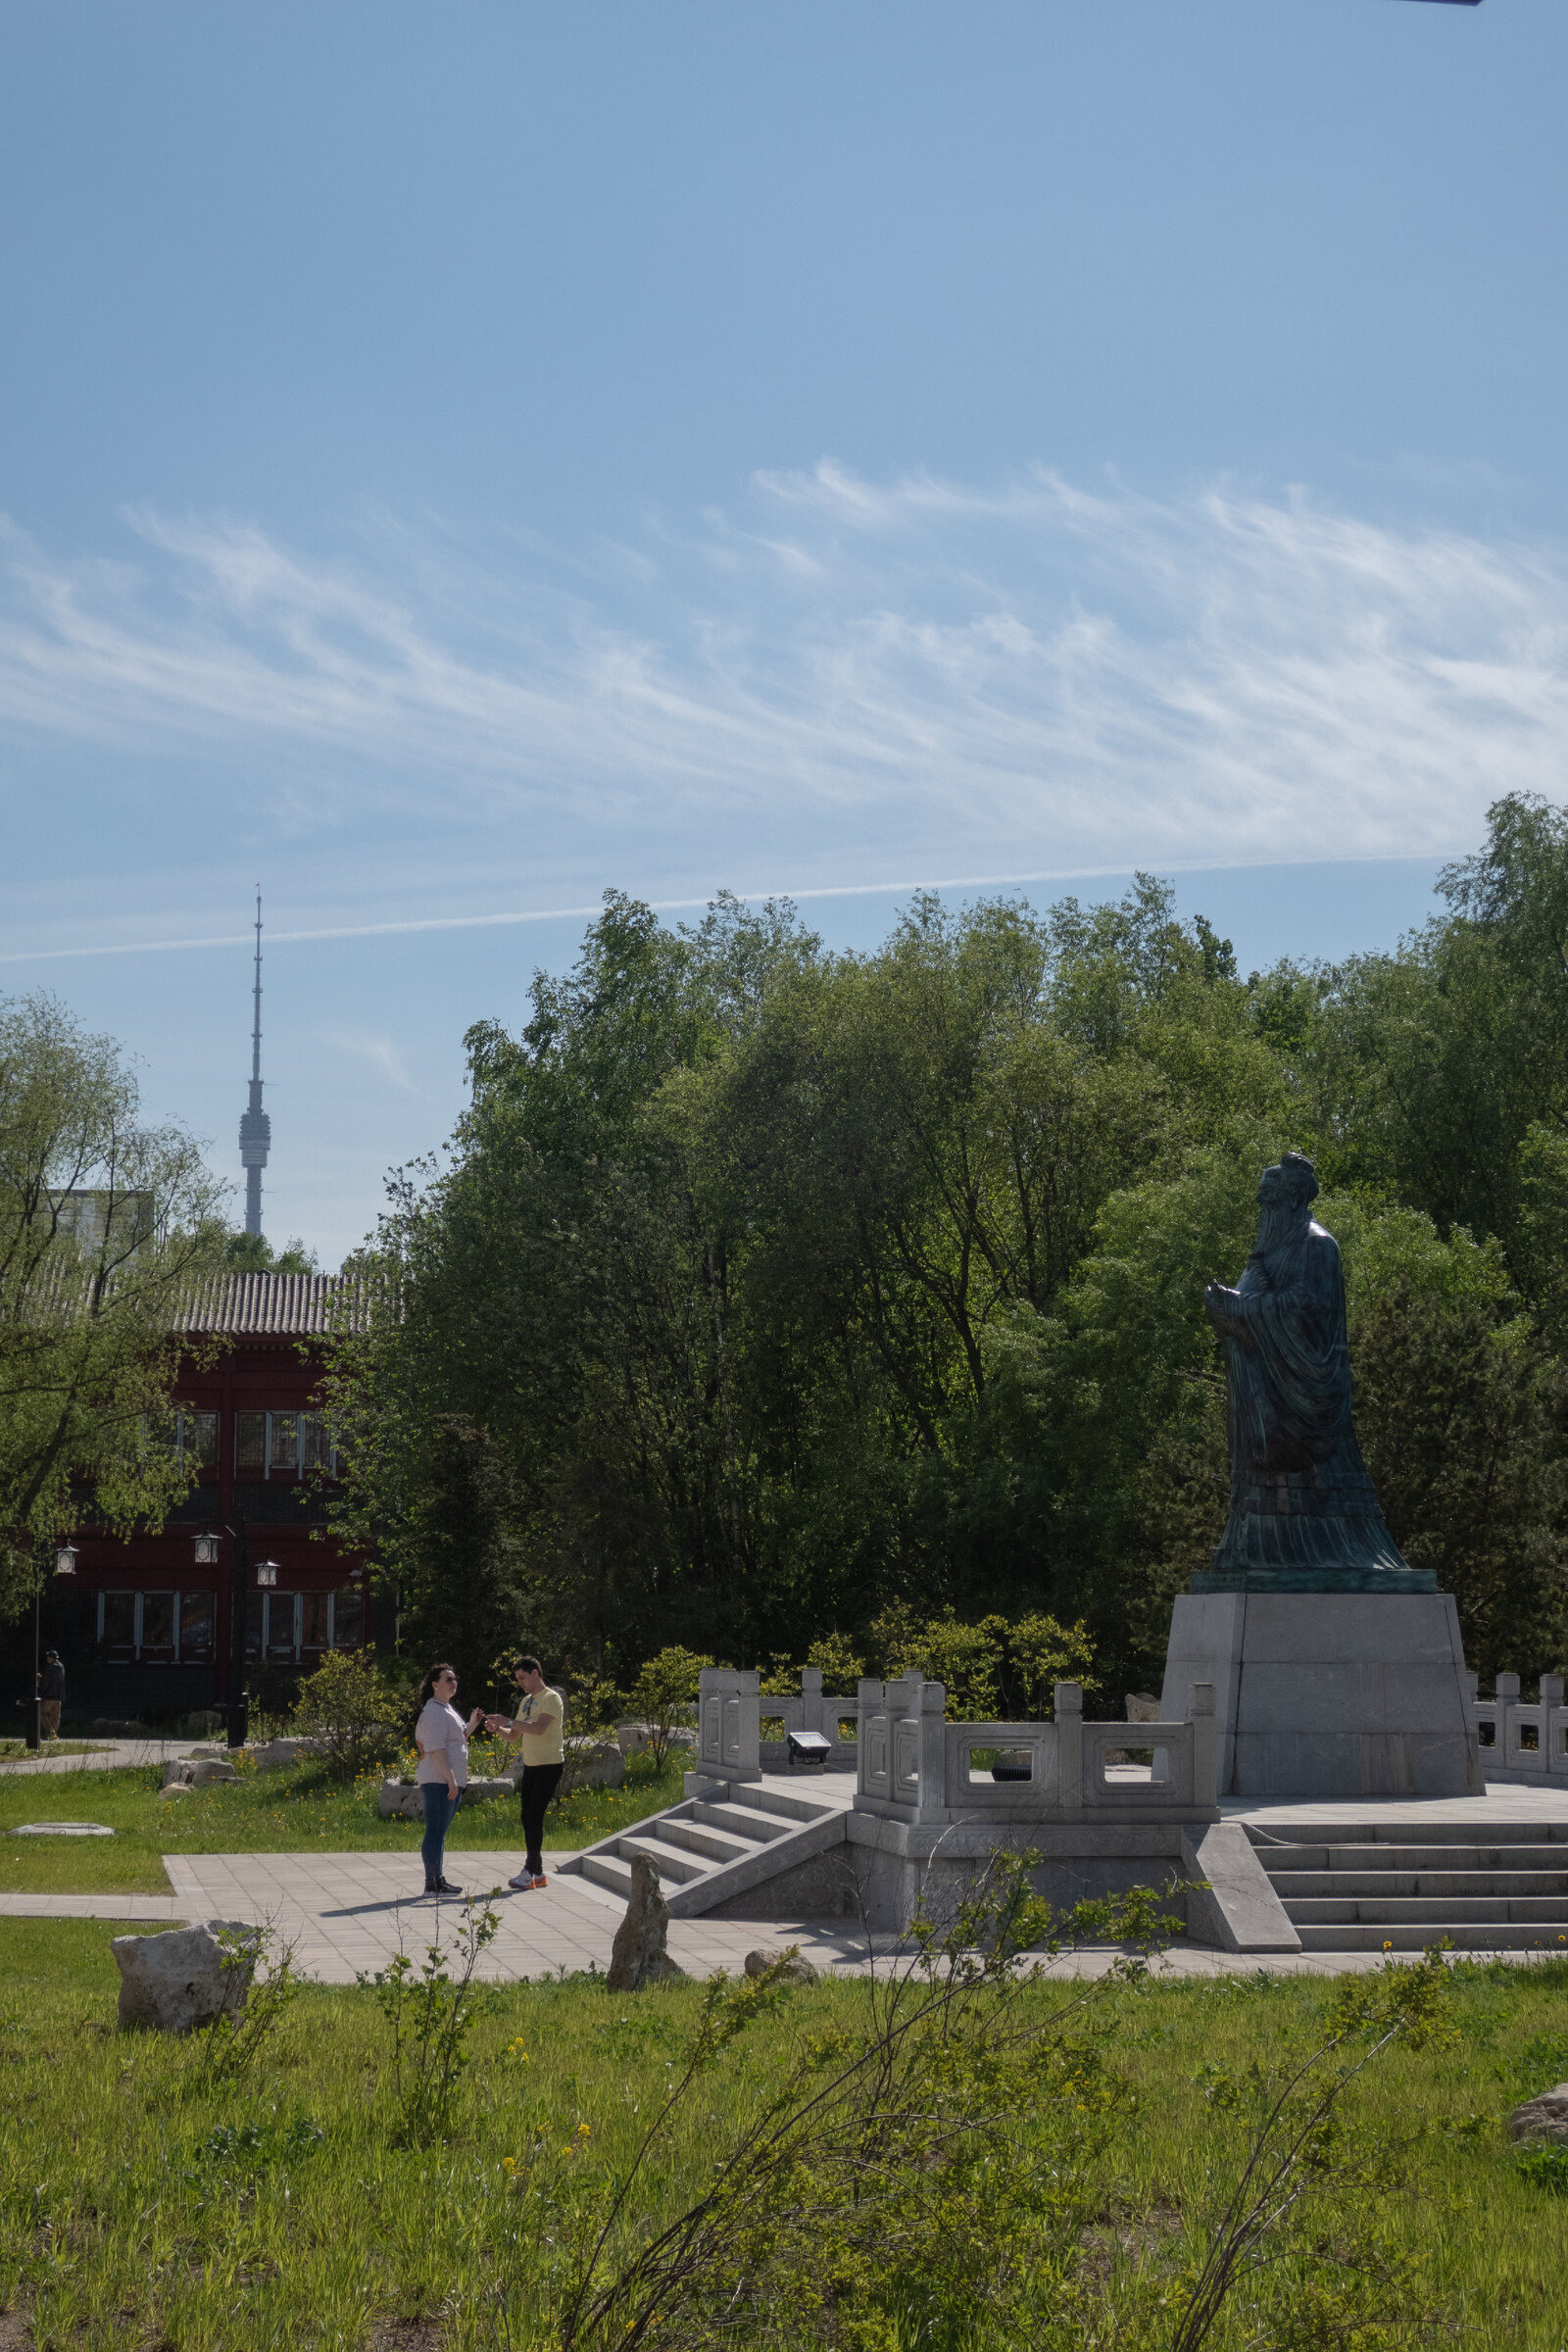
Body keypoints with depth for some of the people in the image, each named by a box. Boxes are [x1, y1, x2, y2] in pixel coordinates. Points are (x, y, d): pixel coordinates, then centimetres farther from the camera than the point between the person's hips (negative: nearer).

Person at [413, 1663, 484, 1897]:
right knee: (436, 1832, -9)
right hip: (439, 1781, -11)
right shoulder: (434, 1712, -13)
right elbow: (436, 1749, -20)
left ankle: (438, 1880, 18)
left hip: (450, 1781, 11)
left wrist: (471, 1725, 16)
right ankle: (433, 1884, -8)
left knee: (440, 1832, 13)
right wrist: (450, 1779, -23)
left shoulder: (447, 1709, 20)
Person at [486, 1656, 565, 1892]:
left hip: (549, 1765, -9)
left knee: (535, 1816, -13)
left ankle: (529, 1872, -12)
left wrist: (506, 1721, -25)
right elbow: (515, 1735, 18)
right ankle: (538, 1873, 12)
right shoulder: (526, 1701, 15)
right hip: (530, 1765, 9)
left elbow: (538, 1728, -26)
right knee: (527, 1817, 7)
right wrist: (498, 1729, -3)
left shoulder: (551, 1699, -12)